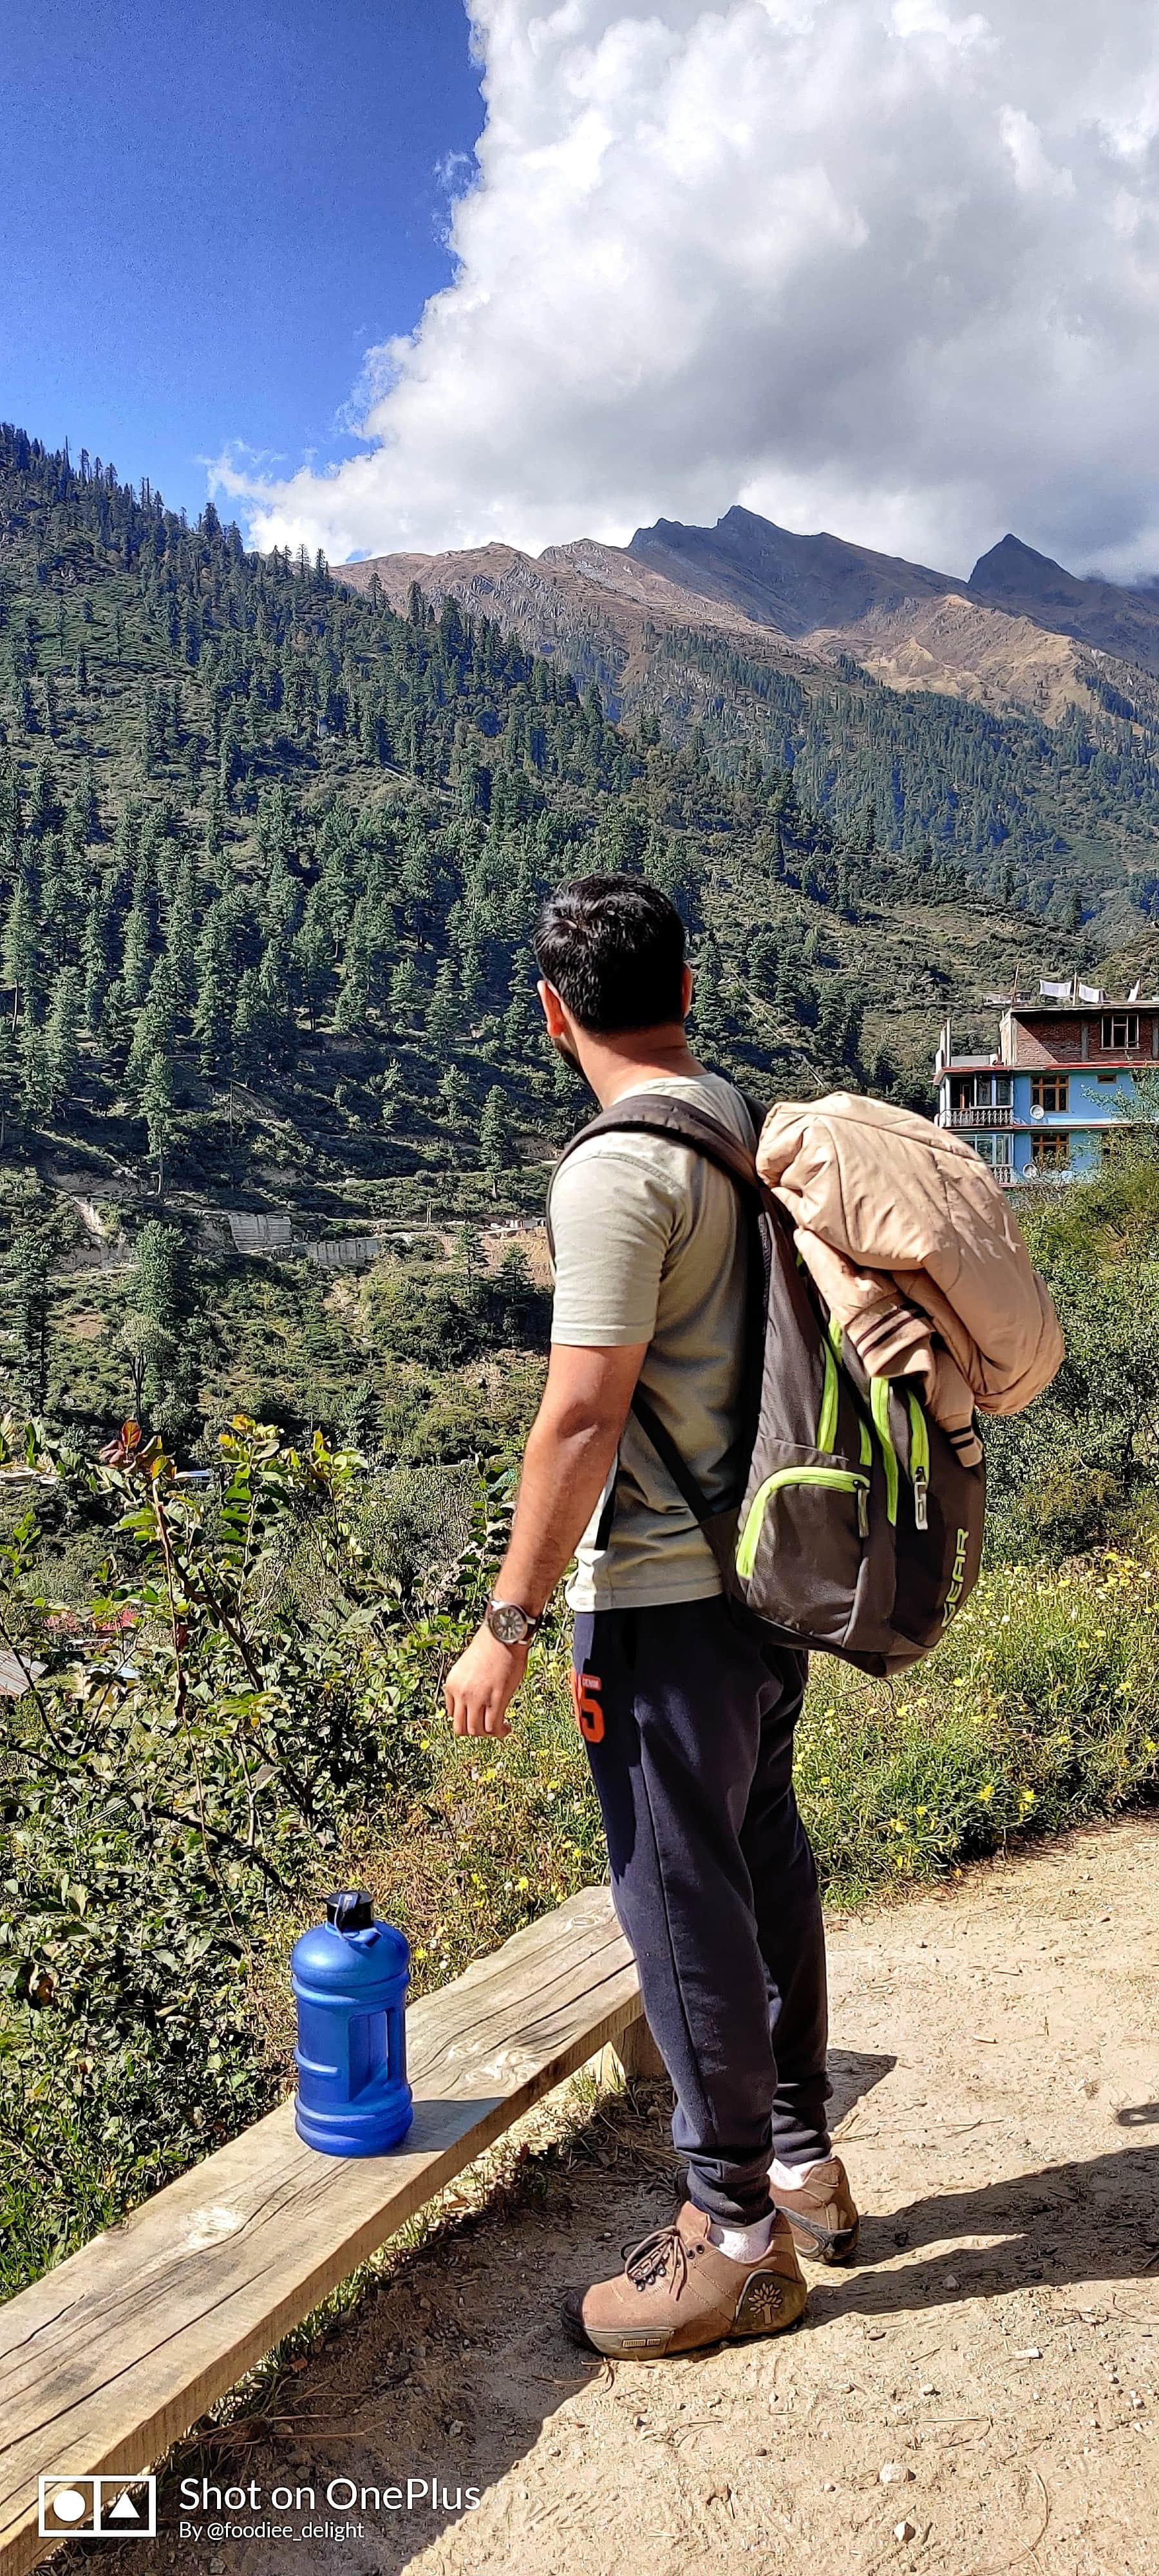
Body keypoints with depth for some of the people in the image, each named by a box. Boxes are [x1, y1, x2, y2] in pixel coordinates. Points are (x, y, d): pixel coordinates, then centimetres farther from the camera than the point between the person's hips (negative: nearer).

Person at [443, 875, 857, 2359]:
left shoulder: (618, 1170, -19)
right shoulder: (758, 1128, 8)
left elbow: (581, 1418, -21)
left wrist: (507, 1623, -15)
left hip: (667, 1590, -9)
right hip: (771, 1566, 9)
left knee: (681, 1893, 4)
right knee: (764, 1859, 19)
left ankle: (738, 2236, 18)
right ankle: (802, 2158, 35)